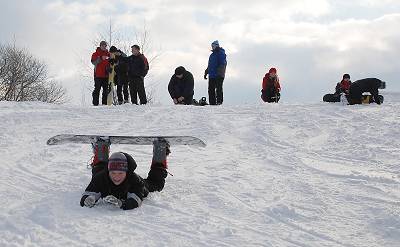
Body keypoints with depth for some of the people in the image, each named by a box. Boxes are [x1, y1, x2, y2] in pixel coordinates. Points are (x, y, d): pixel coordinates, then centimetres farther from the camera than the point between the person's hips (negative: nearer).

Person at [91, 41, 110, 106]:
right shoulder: (95, 54, 5)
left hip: (106, 75, 4)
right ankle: (95, 102, -6)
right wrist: (101, 58, -23)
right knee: (97, 89, -7)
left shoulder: (108, 54, 16)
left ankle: (105, 102, 6)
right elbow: (93, 62, -11)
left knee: (106, 89, 3)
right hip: (98, 75, -4)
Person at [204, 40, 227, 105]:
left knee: (218, 89, -9)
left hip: (218, 75, -9)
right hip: (211, 75, 9)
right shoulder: (212, 55, 22)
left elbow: (222, 64, -14)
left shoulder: (221, 53, -5)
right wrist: (206, 73, 24)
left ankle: (219, 101, -9)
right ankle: (212, 102, 9)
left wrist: (220, 73, -23)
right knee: (211, 89, 6)